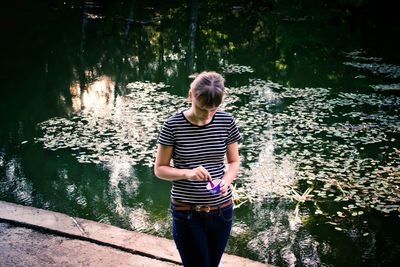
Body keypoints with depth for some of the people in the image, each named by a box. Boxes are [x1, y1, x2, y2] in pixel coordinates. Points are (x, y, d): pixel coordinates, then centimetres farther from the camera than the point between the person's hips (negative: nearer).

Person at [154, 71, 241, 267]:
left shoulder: (226, 122, -5)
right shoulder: (173, 125, -13)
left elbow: (234, 162, 6)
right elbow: (159, 169, -6)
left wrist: (226, 181, -16)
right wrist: (187, 173, -24)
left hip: (221, 211, 3)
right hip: (187, 214, -3)